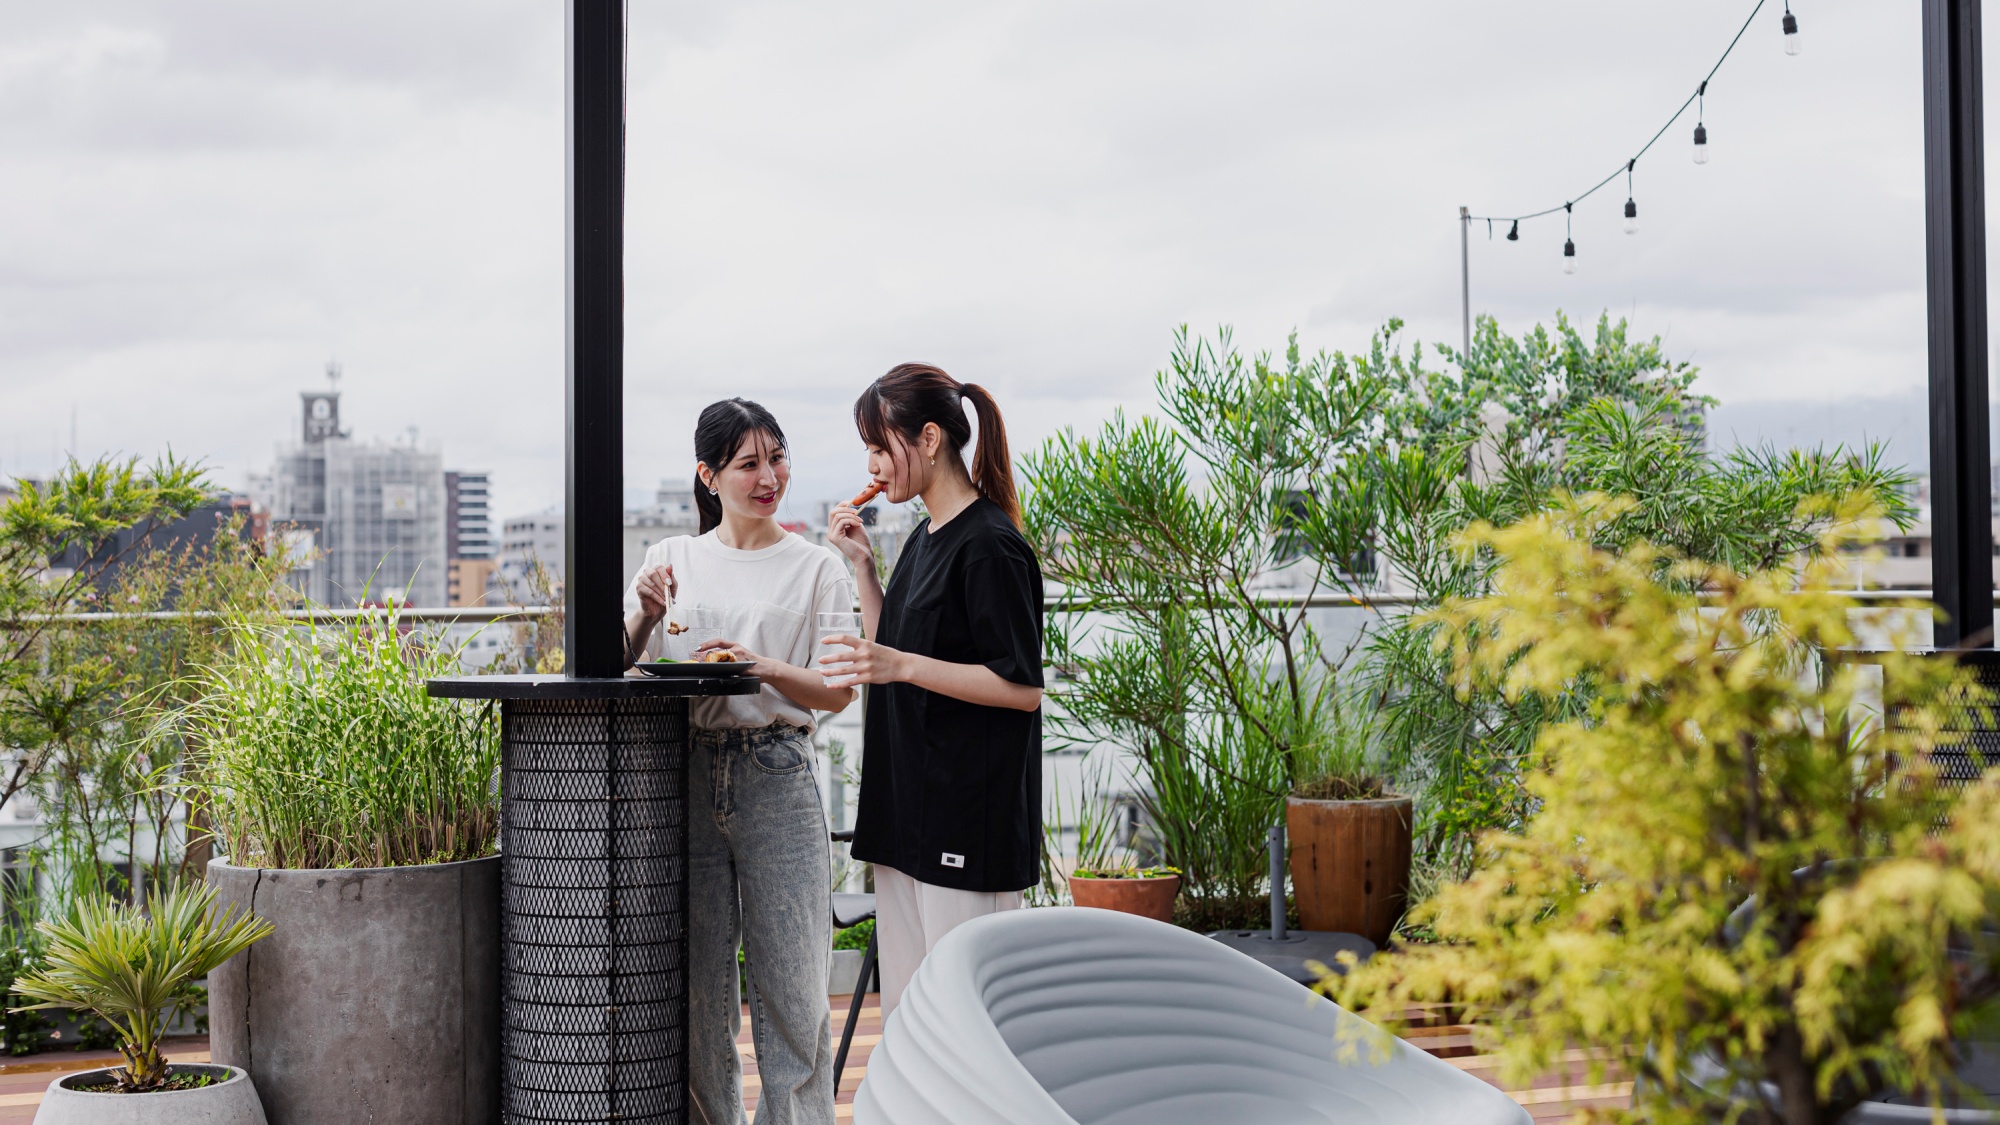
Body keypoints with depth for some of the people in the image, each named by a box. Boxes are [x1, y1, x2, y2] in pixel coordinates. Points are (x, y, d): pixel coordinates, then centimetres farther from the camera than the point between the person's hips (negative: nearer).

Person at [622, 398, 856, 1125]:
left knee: (789, 981, -4)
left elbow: (839, 691, -1)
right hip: (686, 774, 2)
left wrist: (765, 667, -18)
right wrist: (646, 615, -7)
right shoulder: (673, 559, 13)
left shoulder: (816, 568, 6)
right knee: (696, 976, 5)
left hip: (776, 776, -2)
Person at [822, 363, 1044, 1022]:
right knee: (903, 1012, 12)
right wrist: (863, 566, 9)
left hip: (969, 812, -9)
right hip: (908, 807, 9)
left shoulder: (989, 546, -14)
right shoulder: (925, 539, 15)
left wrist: (904, 666, -22)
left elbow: (1023, 688, -16)